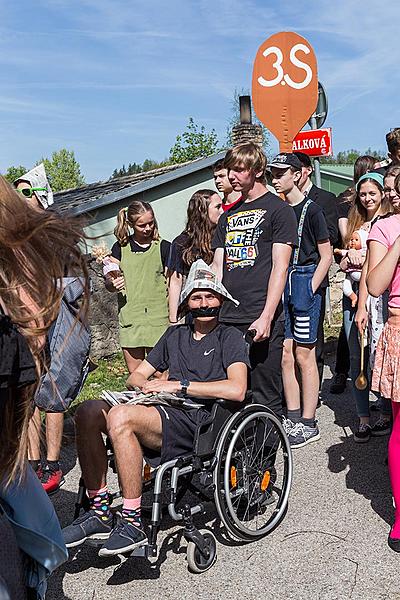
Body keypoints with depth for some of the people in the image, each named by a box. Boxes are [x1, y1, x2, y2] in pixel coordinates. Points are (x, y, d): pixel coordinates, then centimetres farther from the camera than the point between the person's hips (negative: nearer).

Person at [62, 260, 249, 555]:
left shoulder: (230, 337, 7)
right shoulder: (175, 335, 26)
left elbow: (237, 390, -11)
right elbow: (136, 377, 25)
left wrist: (179, 384, -9)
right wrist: (149, 385, 0)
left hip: (200, 422, -6)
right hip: (165, 413, 6)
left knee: (120, 417, -31)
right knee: (90, 411, -17)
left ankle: (133, 523, -23)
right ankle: (99, 511, -13)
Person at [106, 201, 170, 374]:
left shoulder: (163, 247, 4)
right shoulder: (120, 248, 8)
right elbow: (108, 281, 10)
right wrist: (113, 284, -14)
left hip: (158, 318, -2)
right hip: (129, 318, 2)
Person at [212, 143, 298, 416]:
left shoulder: (278, 209, 1)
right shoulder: (228, 215, 20)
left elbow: (280, 267, -7)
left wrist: (266, 317, -15)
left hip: (261, 321, -6)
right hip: (227, 319, 6)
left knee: (265, 397, -1)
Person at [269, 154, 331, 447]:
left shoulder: (311, 209, -4)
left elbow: (326, 256, -5)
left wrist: (310, 290, -11)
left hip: (304, 281, -6)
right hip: (279, 284, 6)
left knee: (304, 355, -2)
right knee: (285, 354, 7)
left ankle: (309, 424, 6)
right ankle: (293, 417, 18)